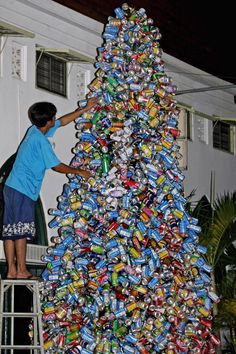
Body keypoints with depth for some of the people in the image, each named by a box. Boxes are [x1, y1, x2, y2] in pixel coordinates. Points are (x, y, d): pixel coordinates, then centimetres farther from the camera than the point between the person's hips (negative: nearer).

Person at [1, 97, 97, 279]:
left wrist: (85, 109, 30)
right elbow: (57, 166, -7)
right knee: (21, 230, -8)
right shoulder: (41, 141, -14)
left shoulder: (35, 130, 12)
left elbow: (63, 122, 26)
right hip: (23, 191, -9)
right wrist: (79, 172, 7)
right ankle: (21, 271, -7)